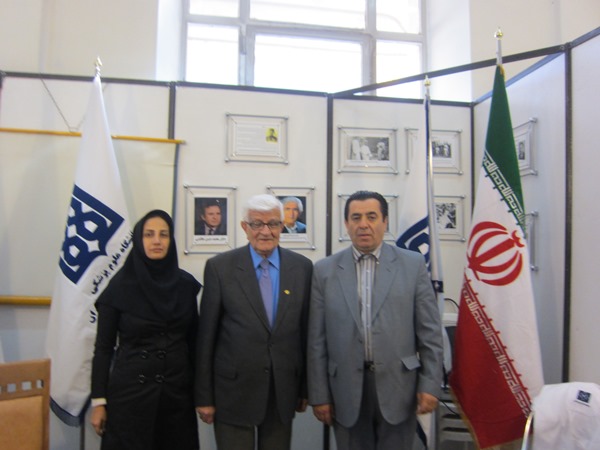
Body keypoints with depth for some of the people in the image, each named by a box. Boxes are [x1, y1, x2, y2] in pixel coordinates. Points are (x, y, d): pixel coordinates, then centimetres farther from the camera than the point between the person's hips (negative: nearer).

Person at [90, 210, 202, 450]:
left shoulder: (186, 284, 0)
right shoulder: (120, 285, -7)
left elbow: (193, 341, 6)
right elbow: (103, 347, -2)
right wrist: (98, 401, -3)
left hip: (177, 392, 2)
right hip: (129, 391, -2)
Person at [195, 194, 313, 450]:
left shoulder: (302, 267, 0)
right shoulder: (220, 266, -7)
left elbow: (305, 330, 4)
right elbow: (206, 336, -5)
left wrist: (305, 388, 8)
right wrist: (204, 396, -3)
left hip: (284, 391, 3)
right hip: (234, 390, -2)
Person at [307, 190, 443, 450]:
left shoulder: (413, 264, 0)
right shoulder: (325, 270, 1)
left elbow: (430, 331, 0)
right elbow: (317, 340, 1)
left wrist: (430, 385, -3)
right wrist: (319, 395, 0)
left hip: (398, 387, 0)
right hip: (347, 391, 1)